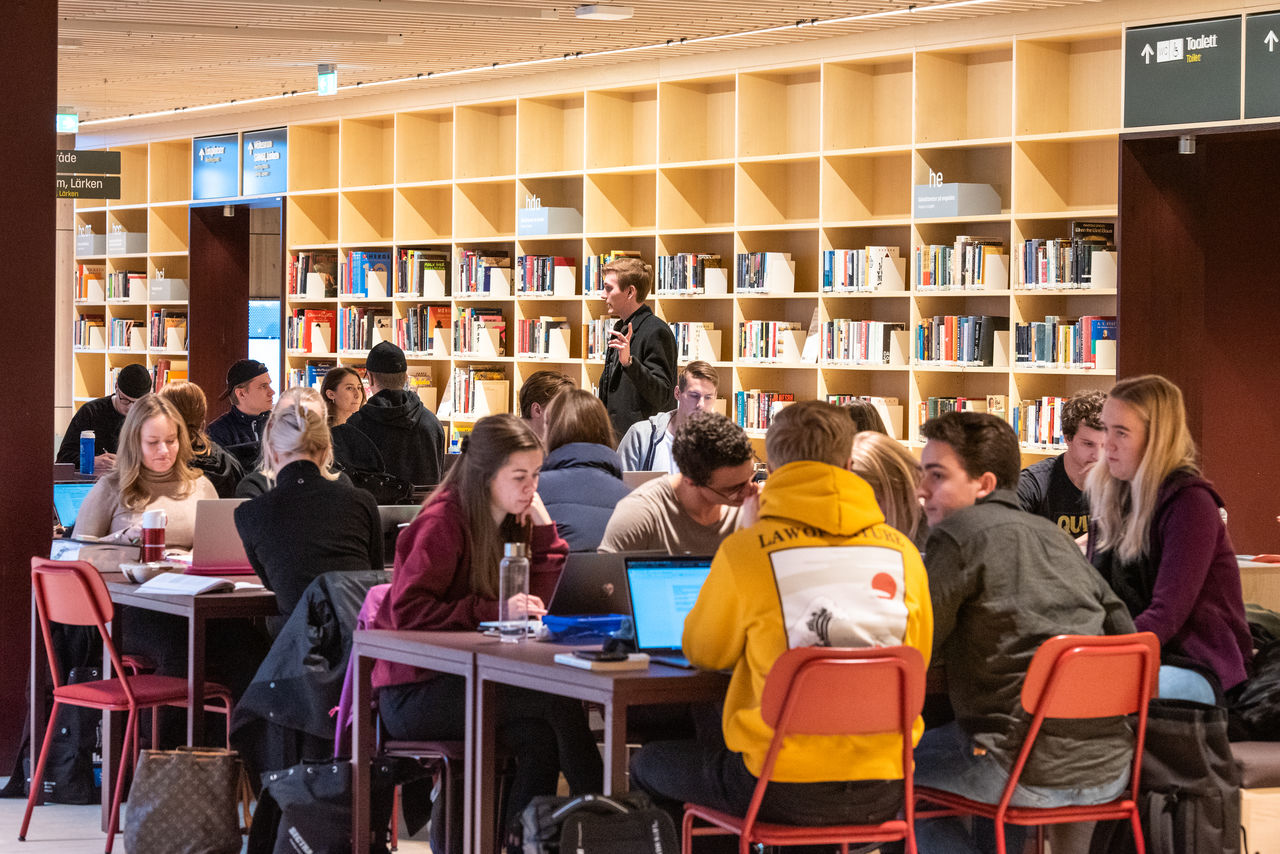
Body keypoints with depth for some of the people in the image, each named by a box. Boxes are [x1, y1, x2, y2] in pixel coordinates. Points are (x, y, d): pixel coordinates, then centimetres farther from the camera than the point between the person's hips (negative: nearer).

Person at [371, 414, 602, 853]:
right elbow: (406, 611, -20)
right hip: (414, 691, -7)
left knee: (541, 739, -26)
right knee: (558, 701, -24)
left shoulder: (516, 521, 11)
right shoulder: (443, 522, -13)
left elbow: (536, 603, 8)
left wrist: (543, 528, 0)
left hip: (468, 677, 7)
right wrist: (493, 611, -25)